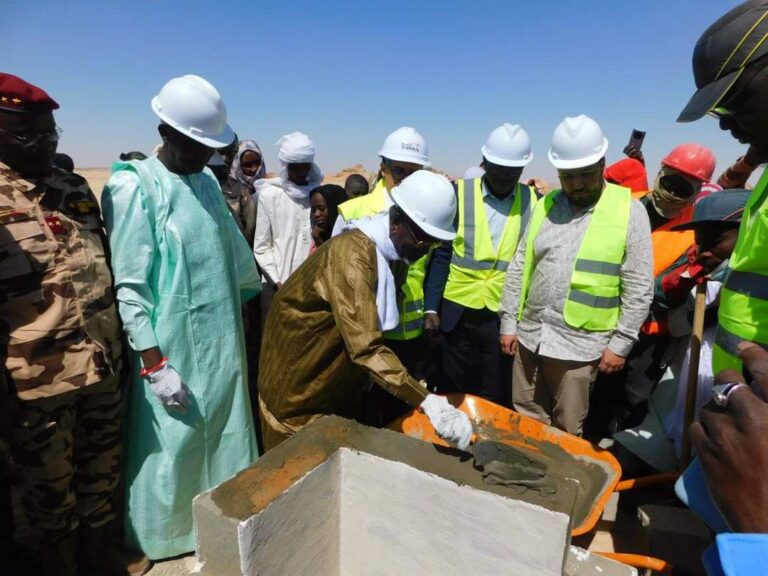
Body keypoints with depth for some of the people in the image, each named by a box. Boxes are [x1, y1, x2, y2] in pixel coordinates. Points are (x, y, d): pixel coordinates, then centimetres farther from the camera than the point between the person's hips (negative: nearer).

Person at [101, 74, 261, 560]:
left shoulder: (208, 182, 8)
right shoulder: (134, 186, -13)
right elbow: (128, 286, -15)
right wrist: (154, 364, -17)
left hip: (223, 346, 7)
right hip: (173, 352, -6)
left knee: (224, 443, 18)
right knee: (172, 451, 9)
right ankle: (166, 543, 34)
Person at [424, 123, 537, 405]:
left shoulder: (534, 202, -1)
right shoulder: (458, 194, -4)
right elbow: (440, 255, -3)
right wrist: (431, 308, -7)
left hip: (506, 316, 1)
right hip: (457, 313, 0)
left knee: (495, 399, 13)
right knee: (451, 394, 14)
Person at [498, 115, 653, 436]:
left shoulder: (629, 211, -5)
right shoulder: (544, 206, 6)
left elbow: (639, 290, -5)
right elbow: (518, 269, 7)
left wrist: (620, 343, -7)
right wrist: (509, 322, 5)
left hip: (579, 344, -3)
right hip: (529, 335, 4)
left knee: (566, 433, 12)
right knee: (525, 427, 17)